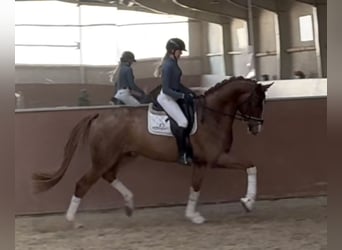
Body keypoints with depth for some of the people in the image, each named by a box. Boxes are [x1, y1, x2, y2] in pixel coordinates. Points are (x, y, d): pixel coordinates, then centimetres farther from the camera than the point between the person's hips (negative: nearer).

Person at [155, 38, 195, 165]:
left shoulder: (174, 63, 8)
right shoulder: (168, 65, -22)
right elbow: (166, 89, -24)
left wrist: (188, 91, 6)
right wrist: (182, 96, -27)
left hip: (173, 96, 10)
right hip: (166, 98, -10)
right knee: (183, 122, -19)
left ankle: (188, 150, 11)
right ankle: (182, 155, -12)